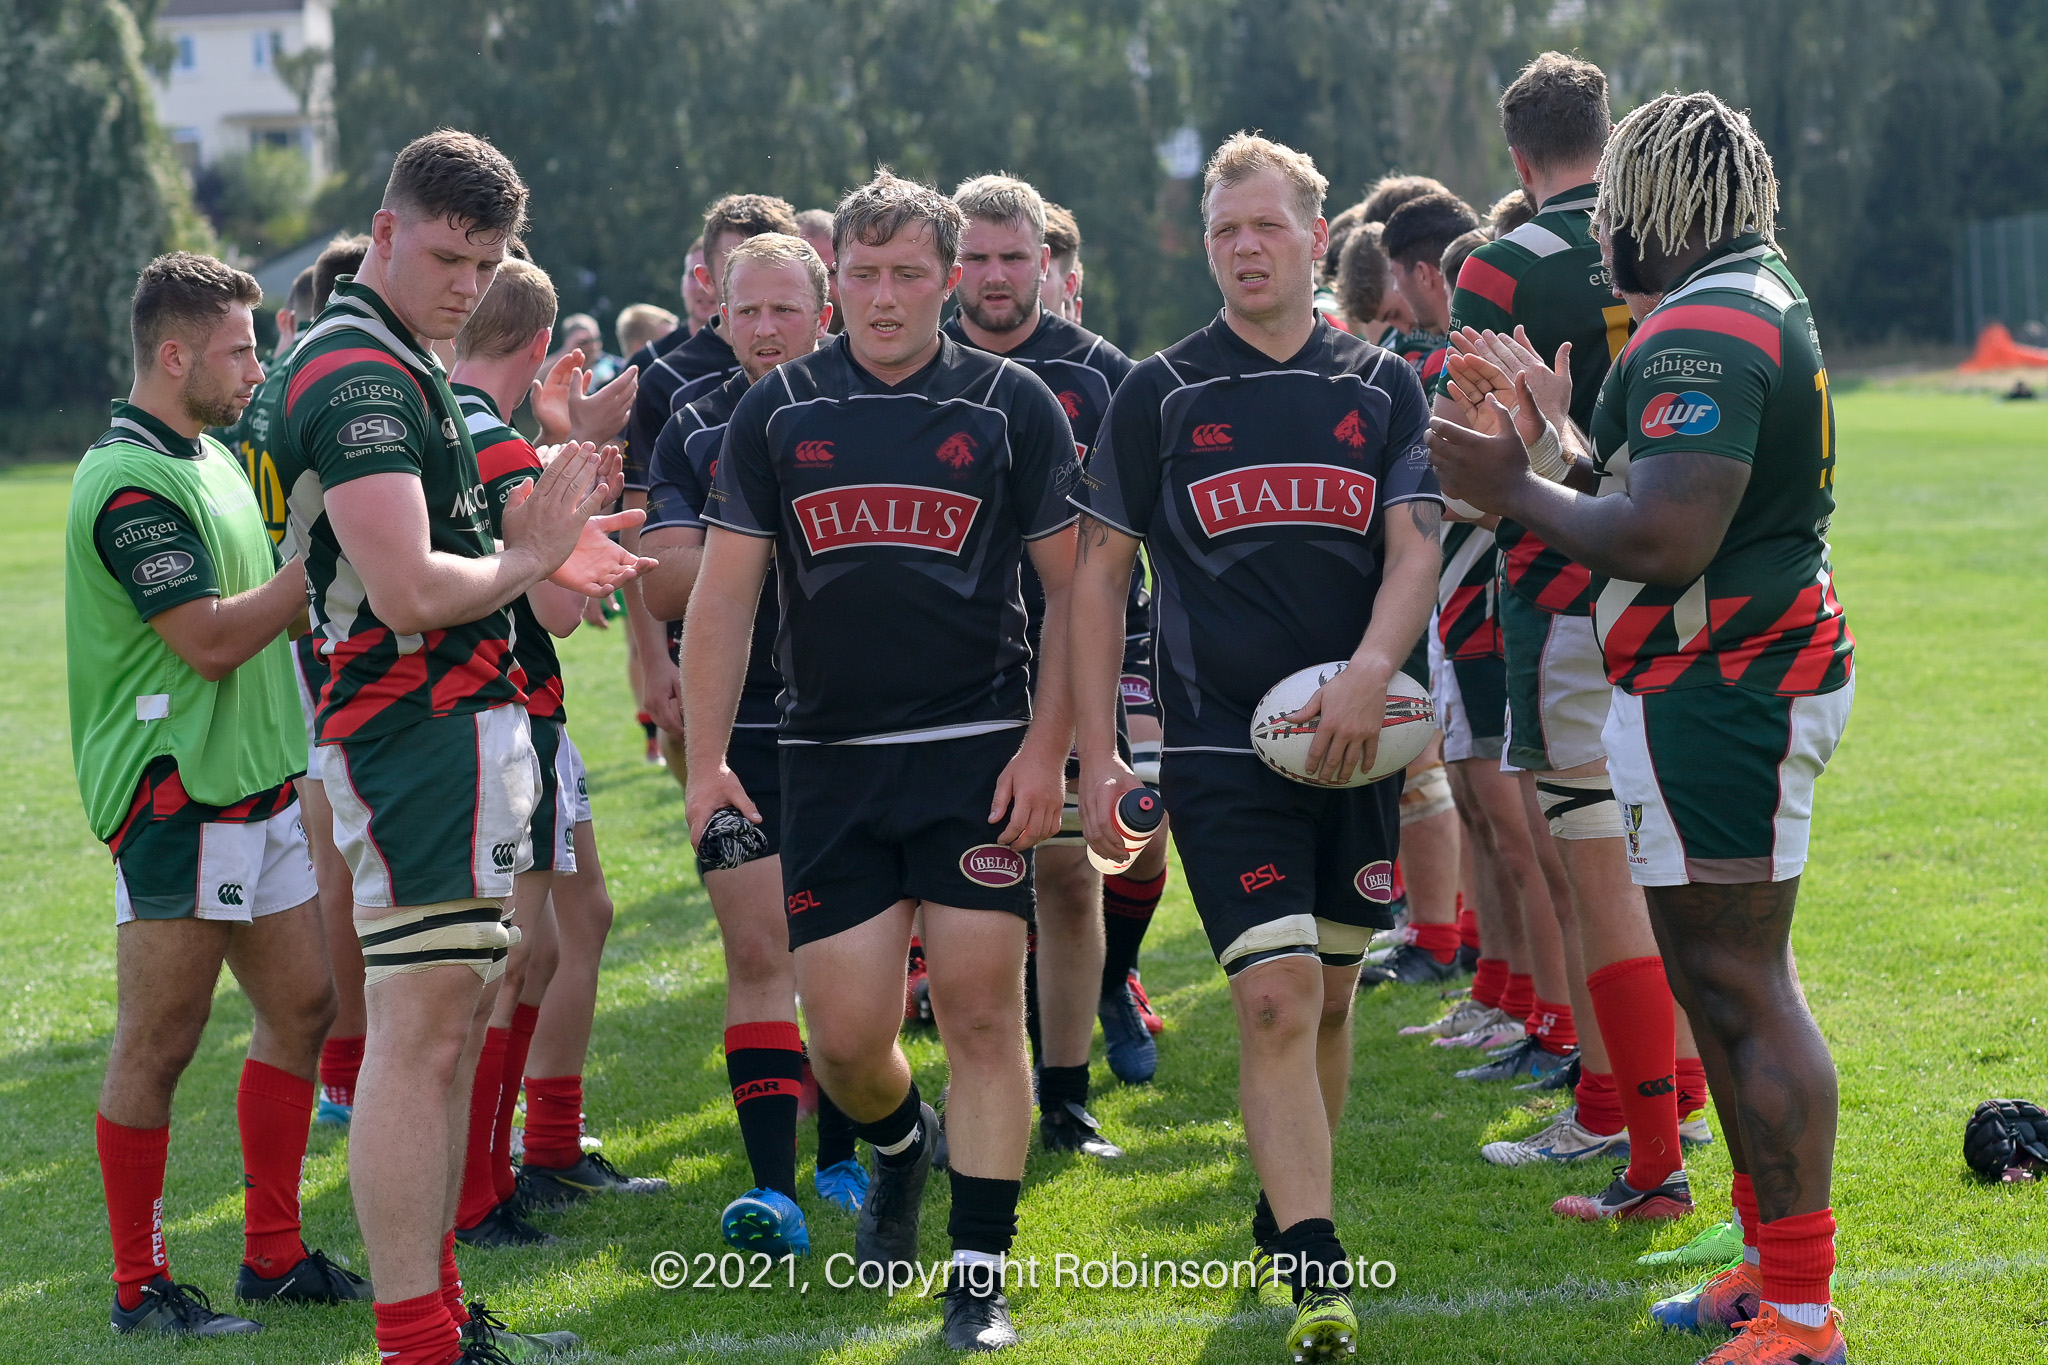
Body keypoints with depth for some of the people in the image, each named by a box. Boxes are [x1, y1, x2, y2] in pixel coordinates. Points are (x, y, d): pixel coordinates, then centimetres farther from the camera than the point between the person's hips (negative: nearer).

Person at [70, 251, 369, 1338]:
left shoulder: (208, 459, 16)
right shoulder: (131, 484, -16)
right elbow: (210, 639, -20)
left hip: (254, 785, 10)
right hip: (176, 795, -10)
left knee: (301, 1006, 11)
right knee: (159, 1043, -3)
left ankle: (272, 1254, 20)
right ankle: (139, 1288, 5)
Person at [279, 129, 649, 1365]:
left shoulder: (404, 368, 18)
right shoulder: (358, 373, -16)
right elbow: (408, 588, -25)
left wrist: (542, 545, 9)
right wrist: (530, 557, -8)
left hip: (468, 726, 11)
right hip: (417, 733, -11)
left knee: (457, 1026, 14)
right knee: (420, 1036, -10)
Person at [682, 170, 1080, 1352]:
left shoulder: (1012, 404, 1)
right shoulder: (779, 412, 6)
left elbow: (1075, 586, 3)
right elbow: (725, 592, 7)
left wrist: (1047, 747, -5)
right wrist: (707, 758, -1)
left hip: (978, 754, -2)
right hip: (830, 759, 2)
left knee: (983, 1012, -6)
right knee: (845, 1037, 1)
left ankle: (982, 1278, 4)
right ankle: (901, 1145, 36)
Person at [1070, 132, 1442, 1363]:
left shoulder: (1385, 388, 8)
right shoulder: (1160, 395, 4)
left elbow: (1415, 553, 1)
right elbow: (1101, 572, 7)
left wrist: (1368, 675, -19)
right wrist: (1098, 754, 1)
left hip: (1355, 743, 3)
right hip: (1221, 749, -2)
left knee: (1330, 996, 11)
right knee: (1276, 999, -14)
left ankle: (1285, 1220, 32)